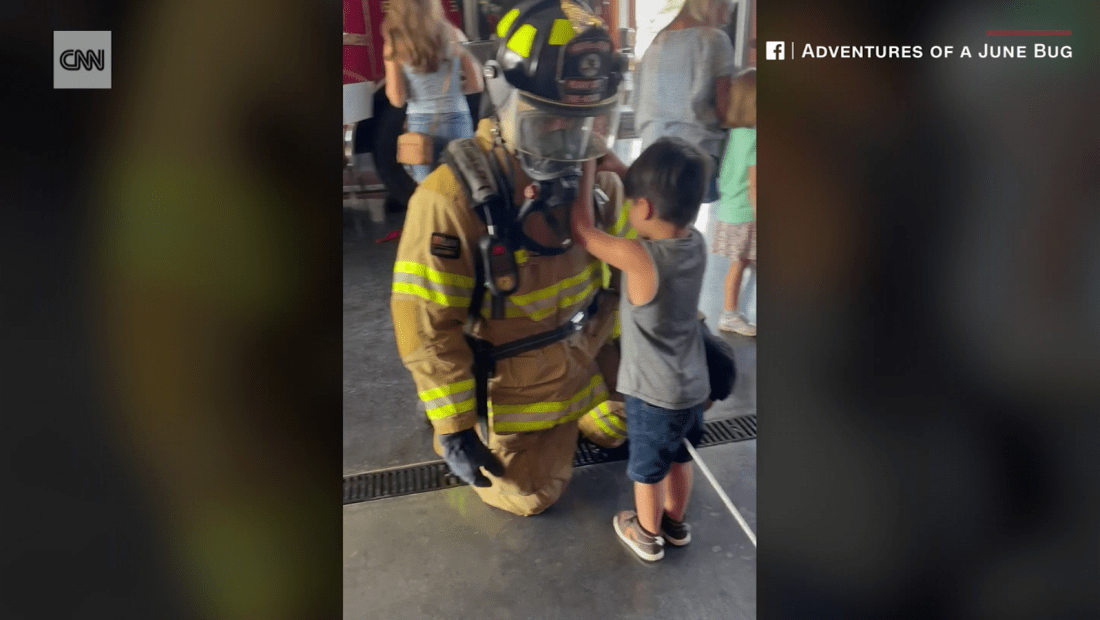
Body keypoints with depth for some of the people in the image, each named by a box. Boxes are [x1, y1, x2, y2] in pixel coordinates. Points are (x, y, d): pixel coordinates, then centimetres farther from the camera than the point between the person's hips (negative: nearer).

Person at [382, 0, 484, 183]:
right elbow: (476, 85, 1)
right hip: (457, 121, 0)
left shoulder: (395, 46, -6)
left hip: (419, 124, 0)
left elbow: (397, 100, -6)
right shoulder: (453, 36, -3)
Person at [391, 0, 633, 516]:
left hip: (590, 360, 6)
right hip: (517, 387, -5)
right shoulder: (452, 198, -30)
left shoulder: (596, 175, -10)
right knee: (529, 496, 12)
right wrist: (454, 429, -18)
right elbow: (427, 324, -24)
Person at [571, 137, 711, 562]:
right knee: (678, 459, 28)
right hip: (694, 386, 6)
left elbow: (582, 232, -15)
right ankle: (675, 522, 50)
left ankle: (647, 536, 41)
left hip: (655, 394, -6)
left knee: (648, 470, 18)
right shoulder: (696, 242, -10)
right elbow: (657, 194, 5)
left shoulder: (638, 257, -29)